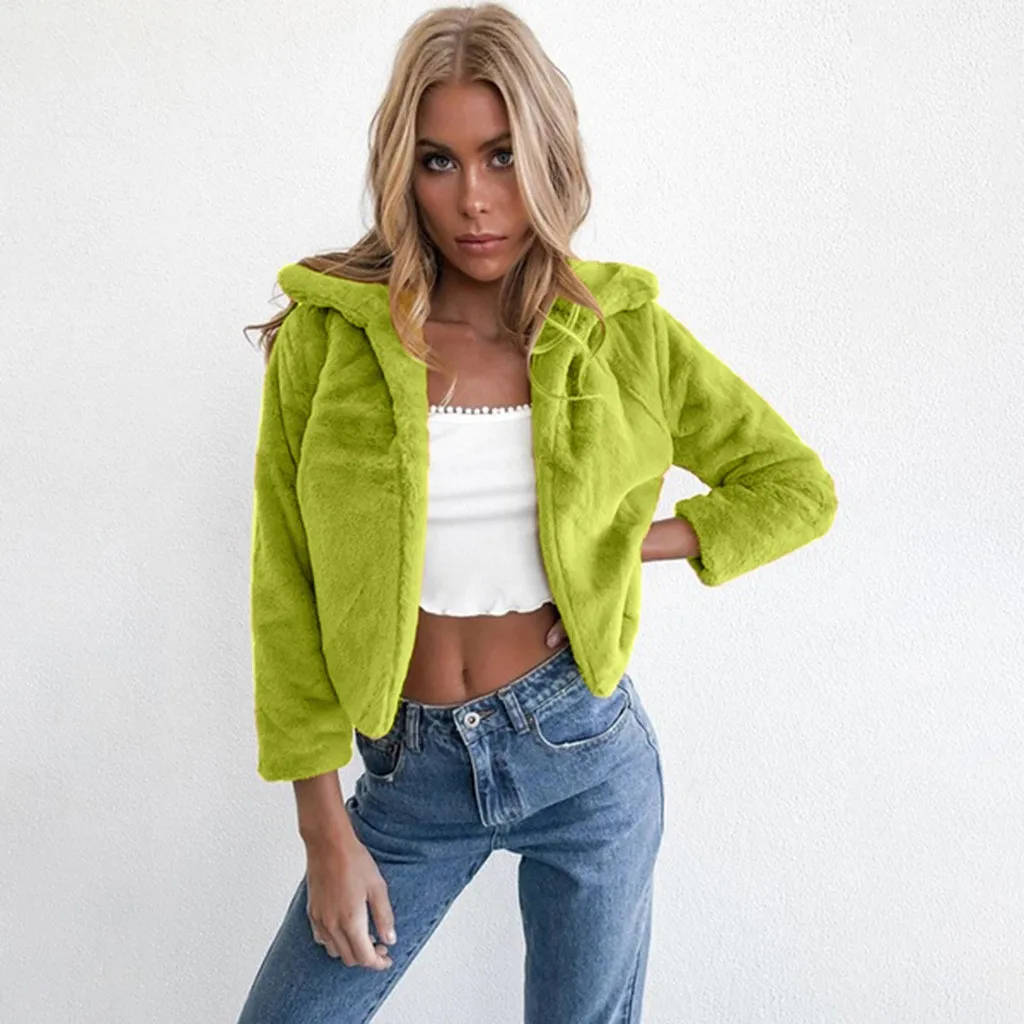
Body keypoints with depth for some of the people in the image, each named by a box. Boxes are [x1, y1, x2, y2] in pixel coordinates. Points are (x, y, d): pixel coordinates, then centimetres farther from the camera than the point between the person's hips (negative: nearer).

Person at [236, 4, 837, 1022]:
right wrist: (325, 830, -5)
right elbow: (288, 595, -5)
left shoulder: (620, 332, -4)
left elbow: (798, 489, 4)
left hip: (583, 748, 0)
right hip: (411, 771, 0)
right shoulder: (327, 333, -8)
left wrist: (623, 544, -8)